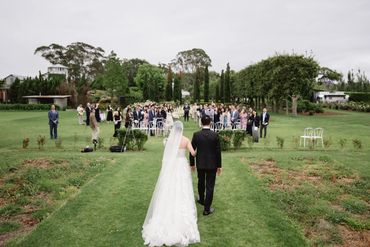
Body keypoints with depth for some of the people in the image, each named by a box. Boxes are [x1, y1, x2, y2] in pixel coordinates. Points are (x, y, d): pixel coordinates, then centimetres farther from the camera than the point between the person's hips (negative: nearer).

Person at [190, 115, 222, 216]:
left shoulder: (196, 135, -9)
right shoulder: (215, 135, -12)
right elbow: (218, 151, -8)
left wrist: (192, 164, 8)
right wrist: (219, 165, 1)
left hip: (200, 164, 2)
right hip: (212, 164, -2)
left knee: (201, 183, 24)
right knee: (210, 186, 5)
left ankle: (201, 200, 45)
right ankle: (207, 209, 10)